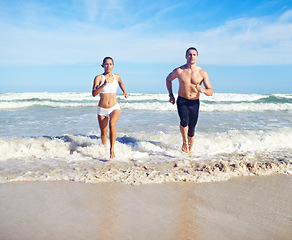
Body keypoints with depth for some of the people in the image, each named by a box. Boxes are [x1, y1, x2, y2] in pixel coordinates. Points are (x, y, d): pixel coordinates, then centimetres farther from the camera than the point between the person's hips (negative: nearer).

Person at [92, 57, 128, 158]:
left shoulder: (116, 77, 4)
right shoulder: (99, 77, -6)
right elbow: (94, 94, -16)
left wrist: (124, 92, 19)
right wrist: (103, 85, -27)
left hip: (114, 108, 0)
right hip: (102, 109, 0)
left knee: (112, 124, -30)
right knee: (103, 132, 8)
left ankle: (112, 149, -27)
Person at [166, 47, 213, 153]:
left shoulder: (202, 73, -4)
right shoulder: (179, 71, -6)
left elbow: (211, 92, -2)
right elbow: (168, 79, 15)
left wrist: (203, 90, -26)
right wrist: (171, 95, 8)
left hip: (194, 103, 1)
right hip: (182, 101, -1)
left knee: (191, 129, 6)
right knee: (184, 120, -29)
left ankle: (190, 150, 29)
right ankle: (184, 141, -4)